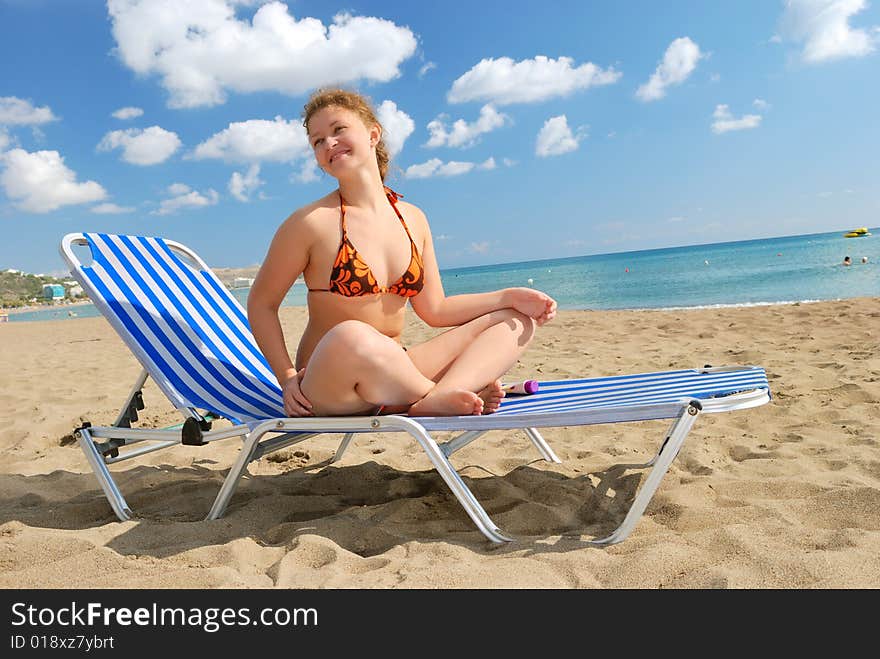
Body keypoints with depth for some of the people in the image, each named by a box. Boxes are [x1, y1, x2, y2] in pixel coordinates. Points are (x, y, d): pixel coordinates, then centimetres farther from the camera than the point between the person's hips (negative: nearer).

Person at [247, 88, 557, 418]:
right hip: (327, 387, -5)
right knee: (351, 338, -42)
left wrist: (509, 297, 2)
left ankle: (438, 399, -28)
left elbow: (435, 310, 12)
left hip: (392, 374, 6)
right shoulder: (311, 222, -6)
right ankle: (448, 395, -15)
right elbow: (261, 303, 0)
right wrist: (287, 378, -12)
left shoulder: (413, 219, 9)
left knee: (516, 320, -1)